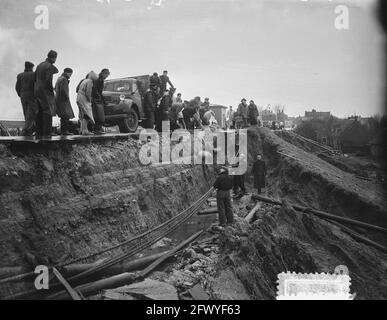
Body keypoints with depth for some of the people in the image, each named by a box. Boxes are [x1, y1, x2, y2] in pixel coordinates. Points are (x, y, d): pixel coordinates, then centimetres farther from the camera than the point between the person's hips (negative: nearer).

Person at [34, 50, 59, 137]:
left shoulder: (40, 65, 14)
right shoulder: (50, 66, -11)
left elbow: (34, 78, 14)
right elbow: (48, 80, -20)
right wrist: (52, 90, -8)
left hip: (37, 91, 8)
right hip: (45, 92, -8)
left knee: (40, 112, 10)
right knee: (48, 112, -5)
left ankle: (39, 132, 12)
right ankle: (47, 132, -7)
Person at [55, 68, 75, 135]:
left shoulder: (59, 78, 19)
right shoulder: (64, 79, -13)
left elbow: (56, 88, 25)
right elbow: (63, 90, -22)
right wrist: (67, 97, -12)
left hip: (58, 99, 10)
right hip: (63, 100, -10)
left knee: (64, 116, 11)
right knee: (66, 116, -12)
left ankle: (62, 130, 11)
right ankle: (65, 130, -15)